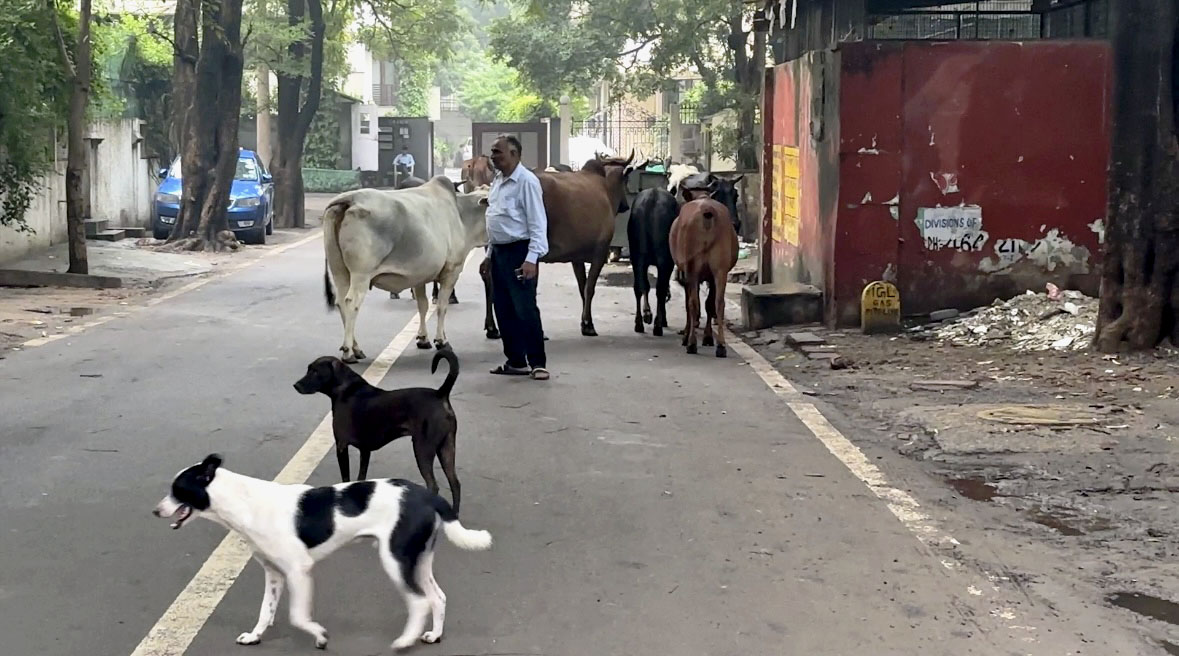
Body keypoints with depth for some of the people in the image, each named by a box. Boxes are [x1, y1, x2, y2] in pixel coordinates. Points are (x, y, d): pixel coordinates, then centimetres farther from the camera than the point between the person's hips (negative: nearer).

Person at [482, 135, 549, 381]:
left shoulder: (526, 181, -12)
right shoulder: (497, 181, 14)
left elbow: (538, 223, -16)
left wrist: (531, 259, -22)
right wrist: (489, 254, 20)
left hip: (519, 252, -9)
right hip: (499, 252, 9)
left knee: (525, 309, -7)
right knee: (503, 310, 9)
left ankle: (537, 363, -1)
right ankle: (516, 362, 17)